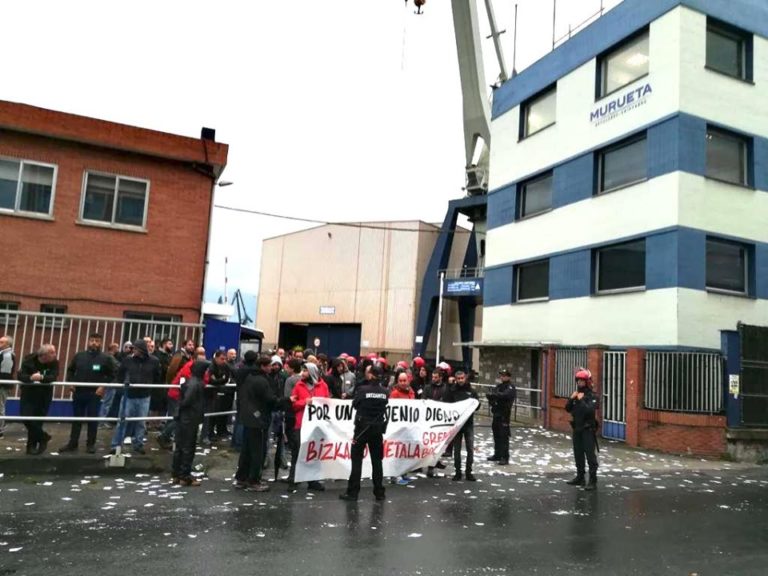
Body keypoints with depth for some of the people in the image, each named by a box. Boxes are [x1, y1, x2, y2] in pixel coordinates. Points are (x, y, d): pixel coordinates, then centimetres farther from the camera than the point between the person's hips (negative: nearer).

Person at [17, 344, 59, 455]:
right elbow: (20, 375, -20)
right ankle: (43, 437, 9)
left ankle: (32, 445, 18)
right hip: (28, 394, 0)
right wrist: (31, 378, -40)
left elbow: (54, 377, -23)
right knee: (26, 418, -10)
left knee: (37, 421, 4)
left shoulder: (54, 362, -11)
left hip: (44, 395, 0)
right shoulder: (29, 360, -11)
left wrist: (42, 377, -42)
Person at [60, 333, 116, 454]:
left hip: (94, 394, -3)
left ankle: (91, 444, 15)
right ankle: (72, 443, 20)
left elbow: (111, 375, 0)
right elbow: (70, 370, 16)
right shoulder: (79, 356, 7)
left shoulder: (106, 358, -2)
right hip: (78, 393, 3)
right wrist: (70, 382, 2)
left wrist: (103, 386, -11)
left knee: (93, 420, 4)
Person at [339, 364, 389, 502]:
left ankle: (352, 492, 5)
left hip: (362, 427, -4)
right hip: (378, 428, 4)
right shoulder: (384, 392, -2)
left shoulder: (363, 389, -13)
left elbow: (354, 405, 0)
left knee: (357, 460, 3)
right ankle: (379, 492, 15)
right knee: (377, 460, 11)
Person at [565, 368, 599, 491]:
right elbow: (568, 409, 7)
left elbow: (590, 410, -25)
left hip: (588, 429, -7)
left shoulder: (592, 396, -11)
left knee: (590, 455, -7)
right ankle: (580, 477, 25)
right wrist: (571, 398, -7)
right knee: (578, 454, 14)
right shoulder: (576, 394, 9)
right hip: (577, 429, 7)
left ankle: (593, 481, -5)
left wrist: (581, 400, -21)